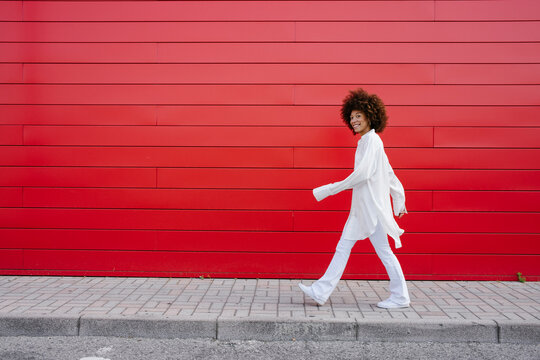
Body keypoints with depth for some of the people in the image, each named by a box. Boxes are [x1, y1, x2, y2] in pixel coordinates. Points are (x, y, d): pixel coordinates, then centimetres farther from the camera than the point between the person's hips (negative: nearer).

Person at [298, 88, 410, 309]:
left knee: (383, 250, -1)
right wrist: (399, 201, 24)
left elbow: (363, 173, -23)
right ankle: (320, 292, 10)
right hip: (361, 207, 10)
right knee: (343, 247, 7)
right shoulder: (366, 141, 17)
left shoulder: (372, 140, -12)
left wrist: (330, 189, -18)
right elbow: (390, 175, 20)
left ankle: (400, 297, 13)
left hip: (372, 206, -10)